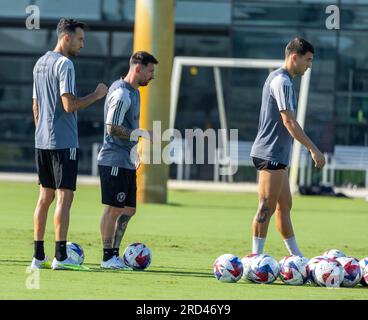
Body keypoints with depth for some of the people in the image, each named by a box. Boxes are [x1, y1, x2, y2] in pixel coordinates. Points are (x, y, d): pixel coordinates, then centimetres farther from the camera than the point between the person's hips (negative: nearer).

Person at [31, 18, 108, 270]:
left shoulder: (40, 63, 15)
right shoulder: (64, 64, -13)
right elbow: (69, 105, -19)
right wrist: (97, 95, -8)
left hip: (42, 142, 9)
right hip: (63, 143, -9)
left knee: (45, 197, 11)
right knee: (64, 197, -6)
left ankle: (39, 256, 11)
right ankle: (60, 256, -9)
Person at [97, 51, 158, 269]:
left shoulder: (133, 91, 15)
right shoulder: (121, 94, -17)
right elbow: (113, 129, -20)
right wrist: (142, 134, -19)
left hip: (127, 161, 10)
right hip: (114, 161, -10)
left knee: (128, 210, 11)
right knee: (114, 208, -3)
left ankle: (115, 254, 18)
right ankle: (108, 257, 4)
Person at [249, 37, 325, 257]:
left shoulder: (278, 78, 17)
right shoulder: (282, 82, -15)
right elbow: (289, 122, -21)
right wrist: (314, 149, -20)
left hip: (276, 156, 11)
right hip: (271, 154, -11)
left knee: (284, 206, 12)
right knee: (267, 208, -9)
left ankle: (296, 256, 16)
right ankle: (256, 256, -8)